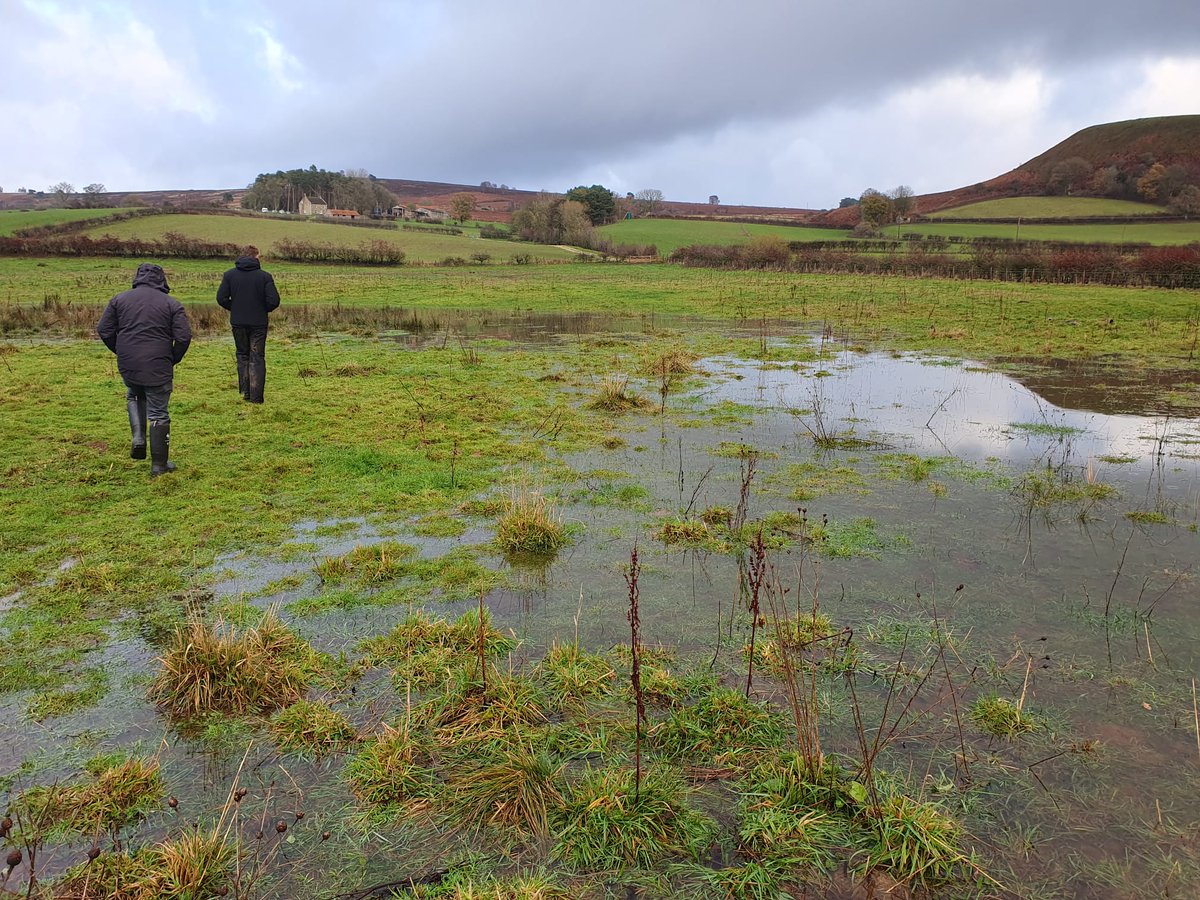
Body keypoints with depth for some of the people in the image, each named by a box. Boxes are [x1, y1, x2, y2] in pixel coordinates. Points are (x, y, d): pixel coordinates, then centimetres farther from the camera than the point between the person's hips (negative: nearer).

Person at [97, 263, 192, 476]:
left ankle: (138, 439, 11)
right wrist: (174, 359, 7)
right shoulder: (172, 304, -1)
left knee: (134, 397, 31)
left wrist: (120, 351, 19)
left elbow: (104, 330, 5)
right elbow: (184, 337, -9)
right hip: (158, 368, -3)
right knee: (158, 414, 6)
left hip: (127, 366, 3)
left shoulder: (119, 299, 7)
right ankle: (159, 464, 10)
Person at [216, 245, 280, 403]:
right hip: (258, 323, -2)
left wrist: (234, 309, 11)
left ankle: (245, 392, 16)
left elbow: (221, 298, -5)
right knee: (257, 358, 4)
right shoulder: (265, 276, -9)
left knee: (242, 356, 17)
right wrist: (264, 310, 6)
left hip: (237, 323, 2)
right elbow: (274, 300, -14)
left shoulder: (229, 274, -1)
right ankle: (256, 396, 0)